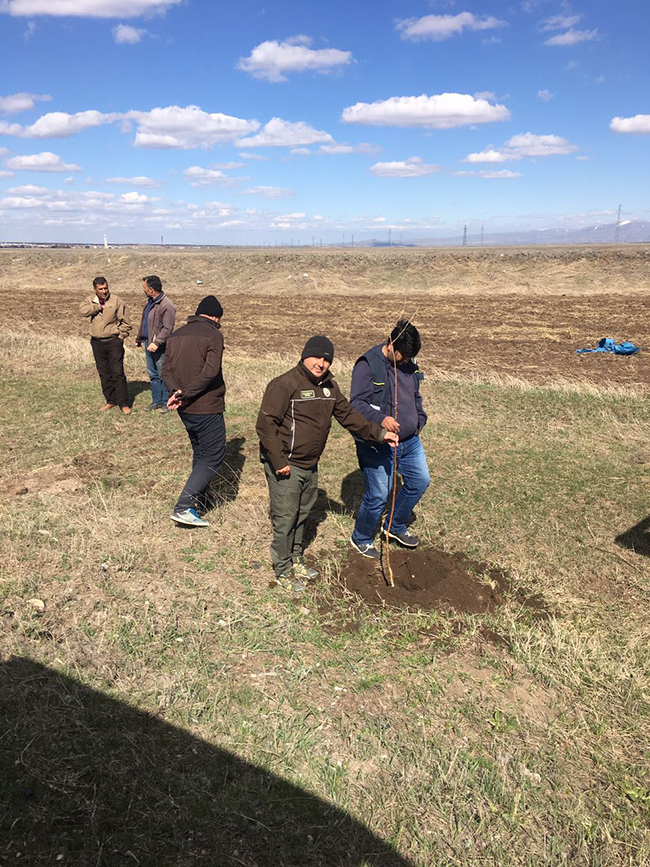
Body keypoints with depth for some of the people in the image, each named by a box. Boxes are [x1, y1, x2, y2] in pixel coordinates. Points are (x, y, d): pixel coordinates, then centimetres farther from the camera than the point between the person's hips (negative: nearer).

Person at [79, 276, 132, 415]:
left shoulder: (116, 301, -4)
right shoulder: (90, 300, 7)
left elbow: (125, 323, 0)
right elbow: (82, 310, -15)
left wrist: (120, 337, -4)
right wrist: (99, 306, -15)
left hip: (114, 342, -4)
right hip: (97, 343, 4)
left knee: (118, 373, -6)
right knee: (104, 374, 10)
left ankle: (124, 403, -1)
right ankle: (110, 401, 20)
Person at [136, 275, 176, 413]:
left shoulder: (167, 306, -19)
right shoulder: (150, 302, 12)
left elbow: (167, 329, -23)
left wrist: (156, 342, -28)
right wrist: (139, 338, 27)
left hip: (160, 347, -9)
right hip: (149, 344, 9)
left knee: (163, 375, 0)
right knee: (152, 374, 15)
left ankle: (166, 402, 11)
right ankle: (156, 401, 25)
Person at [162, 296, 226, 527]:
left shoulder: (176, 335, 12)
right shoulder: (213, 335, -10)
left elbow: (166, 370, 3)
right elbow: (210, 372, -22)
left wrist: (176, 392, -12)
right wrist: (185, 394, -18)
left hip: (185, 410, 8)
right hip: (207, 408, -8)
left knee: (200, 453, 22)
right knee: (213, 457, -1)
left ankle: (200, 501, 32)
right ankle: (183, 508, -9)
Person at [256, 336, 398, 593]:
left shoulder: (329, 386, 8)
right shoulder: (285, 384, -18)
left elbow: (348, 415, 15)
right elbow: (265, 424, -21)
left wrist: (378, 433, 6)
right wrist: (279, 462, -22)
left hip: (310, 465, 8)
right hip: (285, 466, -8)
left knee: (301, 516, 21)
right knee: (285, 520, 1)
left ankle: (296, 561, 38)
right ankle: (283, 571, 18)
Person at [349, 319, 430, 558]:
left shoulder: (409, 365, 8)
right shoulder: (368, 364, -15)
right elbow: (357, 402, -22)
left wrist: (419, 420, 13)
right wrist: (380, 419, -36)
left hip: (410, 441, 8)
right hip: (378, 444, -8)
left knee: (420, 480, 15)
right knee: (377, 495, -1)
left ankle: (396, 527, 36)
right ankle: (361, 539, 25)